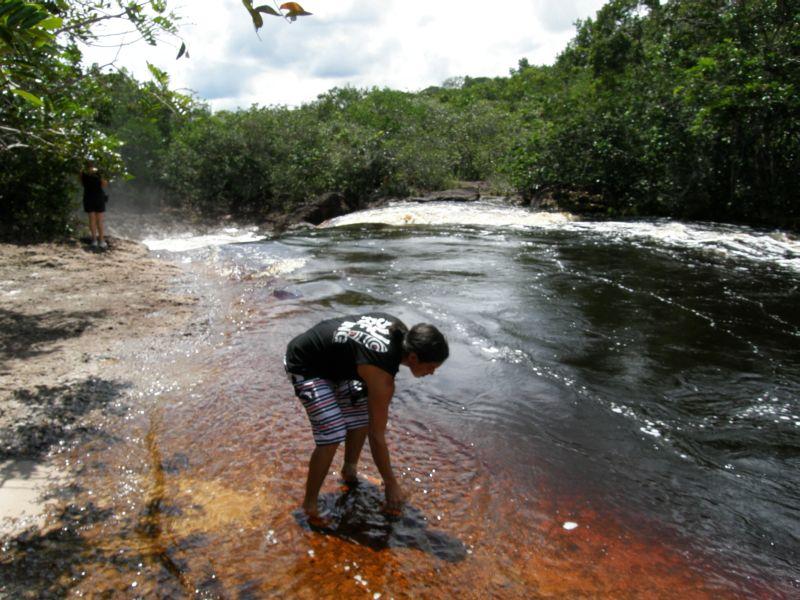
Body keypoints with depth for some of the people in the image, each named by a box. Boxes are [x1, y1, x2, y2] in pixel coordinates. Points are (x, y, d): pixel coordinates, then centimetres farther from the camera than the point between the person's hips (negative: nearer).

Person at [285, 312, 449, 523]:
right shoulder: (381, 375, -34)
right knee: (332, 436, -16)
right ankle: (309, 506, 1)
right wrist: (391, 485, -13)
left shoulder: (400, 331, -13)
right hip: (305, 366, -9)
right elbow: (377, 436, -25)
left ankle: (349, 473, 31)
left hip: (333, 360, 9)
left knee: (362, 418, 7)